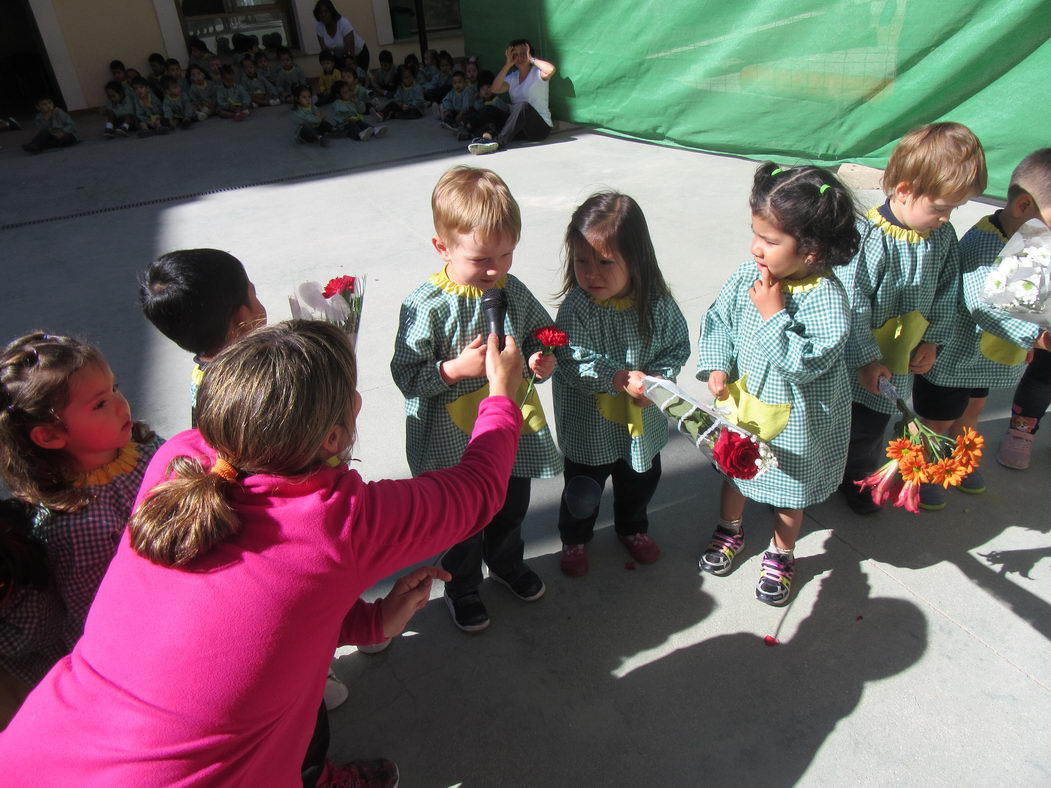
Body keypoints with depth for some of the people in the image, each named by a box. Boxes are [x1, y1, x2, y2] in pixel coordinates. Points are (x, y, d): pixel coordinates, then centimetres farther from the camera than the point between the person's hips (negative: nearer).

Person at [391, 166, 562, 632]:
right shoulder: (427, 306, -20)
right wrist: (456, 369, -30)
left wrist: (543, 360, -10)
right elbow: (406, 374, -18)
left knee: (512, 508, 26)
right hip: (454, 443, -5)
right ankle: (462, 589, 44)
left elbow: (541, 333, 11)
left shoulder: (513, 292, -5)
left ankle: (507, 564, 56)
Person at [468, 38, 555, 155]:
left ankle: (498, 141, -43)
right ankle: (487, 136, -41)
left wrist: (532, 59, -9)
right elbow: (495, 89, -1)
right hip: (519, 129, 5)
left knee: (523, 105, -33)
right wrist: (507, 65, -4)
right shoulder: (512, 77, 16)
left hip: (541, 126, -5)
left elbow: (551, 69, -24)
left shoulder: (537, 73, 0)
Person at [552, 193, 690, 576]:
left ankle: (632, 528, 55)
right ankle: (575, 537, 45)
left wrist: (656, 379, -20)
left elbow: (677, 348, -4)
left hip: (642, 419, 3)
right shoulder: (576, 307, -23)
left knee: (641, 480, 26)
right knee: (583, 489, 17)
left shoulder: (657, 303, -15)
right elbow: (573, 362, -27)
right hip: (589, 423, -3)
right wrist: (619, 378, -37)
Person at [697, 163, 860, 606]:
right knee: (734, 470, 25)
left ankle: (781, 555, 43)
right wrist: (716, 366, -11)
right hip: (743, 402, 5)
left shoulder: (827, 298, -27)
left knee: (789, 490, 18)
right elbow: (718, 321, 1)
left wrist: (773, 314, -33)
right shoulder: (747, 276, -12)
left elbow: (805, 362, -32)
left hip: (796, 419, -4)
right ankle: (729, 530, 52)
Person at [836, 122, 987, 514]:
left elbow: (946, 294, 9)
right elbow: (851, 307, -23)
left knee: (873, 425, 23)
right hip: (853, 364, -6)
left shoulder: (943, 237, -4)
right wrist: (866, 360, -19)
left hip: (899, 364, 6)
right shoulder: (867, 237, -26)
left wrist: (932, 340, 3)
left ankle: (858, 479, 46)